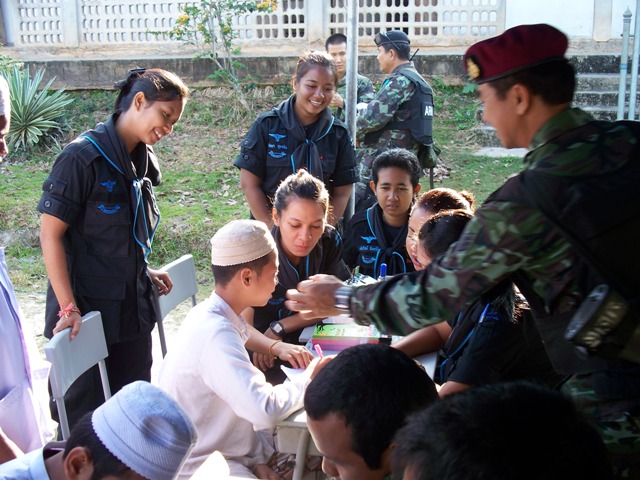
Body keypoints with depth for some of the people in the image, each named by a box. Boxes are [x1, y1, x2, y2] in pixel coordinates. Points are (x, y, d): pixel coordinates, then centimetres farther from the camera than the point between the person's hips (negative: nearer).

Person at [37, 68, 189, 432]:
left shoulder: (142, 159, 7)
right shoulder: (84, 156, -16)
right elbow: (51, 234, -16)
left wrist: (145, 273, 6)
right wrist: (69, 308, -19)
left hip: (134, 311, 7)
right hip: (89, 313, -7)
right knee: (84, 417, 7)